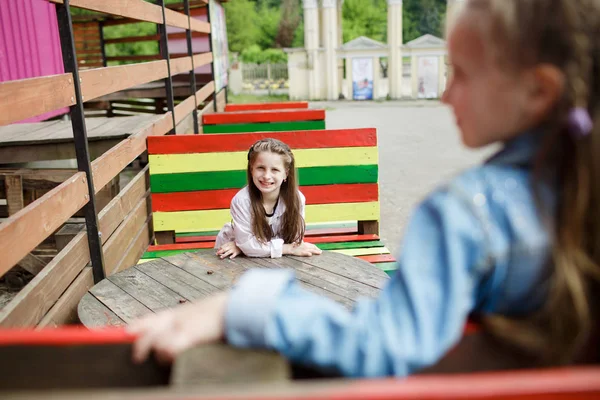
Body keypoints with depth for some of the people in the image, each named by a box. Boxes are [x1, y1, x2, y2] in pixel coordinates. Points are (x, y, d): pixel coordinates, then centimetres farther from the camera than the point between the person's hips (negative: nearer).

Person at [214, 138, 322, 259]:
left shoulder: (297, 199, -19)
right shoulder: (241, 200, -25)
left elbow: (294, 239, -15)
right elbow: (247, 244, -22)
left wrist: (246, 245, -22)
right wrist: (290, 249, -23)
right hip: (238, 258, -2)